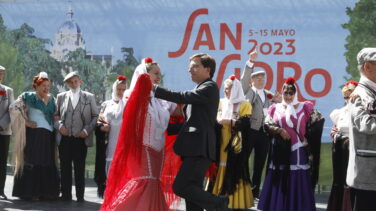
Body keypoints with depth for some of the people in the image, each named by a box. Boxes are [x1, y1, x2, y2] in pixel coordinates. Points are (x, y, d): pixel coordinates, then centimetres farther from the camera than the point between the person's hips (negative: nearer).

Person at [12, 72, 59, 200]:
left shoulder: (51, 98, 16)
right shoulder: (28, 97, 1)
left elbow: (55, 115, 23)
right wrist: (26, 122, -13)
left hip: (49, 135, 5)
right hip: (33, 134, -5)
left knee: (48, 164, 3)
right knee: (32, 162, -5)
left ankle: (46, 192, 10)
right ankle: (31, 192, 0)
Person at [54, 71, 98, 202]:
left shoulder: (89, 97, 9)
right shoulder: (61, 97, 13)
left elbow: (95, 116, 8)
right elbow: (55, 115, 13)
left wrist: (87, 130, -4)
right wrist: (59, 125, -6)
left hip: (81, 138, -1)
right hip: (64, 138, 1)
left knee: (80, 168, 1)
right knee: (65, 167, 2)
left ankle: (80, 195, 6)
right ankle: (66, 194, 8)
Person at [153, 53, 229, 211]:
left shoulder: (210, 87, -5)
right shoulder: (200, 90, 23)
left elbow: (182, 97, -16)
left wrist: (155, 89, -12)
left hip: (200, 148, -10)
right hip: (194, 148, 10)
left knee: (181, 187, -15)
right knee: (192, 190, 7)